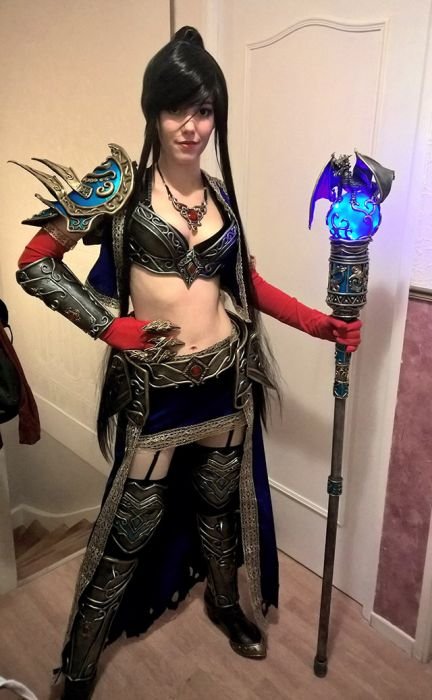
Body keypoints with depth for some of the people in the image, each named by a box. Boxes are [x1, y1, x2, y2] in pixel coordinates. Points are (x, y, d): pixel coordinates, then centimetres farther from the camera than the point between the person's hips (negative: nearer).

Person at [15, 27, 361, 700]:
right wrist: (109, 324, -14)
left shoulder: (219, 192, 7)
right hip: (155, 389, -4)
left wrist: (320, 323, 9)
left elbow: (245, 281, 14)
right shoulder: (123, 182, -8)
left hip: (226, 380, 5)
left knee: (221, 504, 22)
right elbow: (35, 264, -7)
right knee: (130, 531, 6)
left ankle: (225, 602, 51)